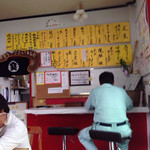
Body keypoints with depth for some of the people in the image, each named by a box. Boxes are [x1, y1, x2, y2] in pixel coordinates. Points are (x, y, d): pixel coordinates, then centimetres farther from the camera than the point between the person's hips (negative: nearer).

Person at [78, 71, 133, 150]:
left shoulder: (95, 91, 10)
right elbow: (130, 106, 31)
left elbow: (88, 107, 26)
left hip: (102, 129, -2)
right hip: (122, 130, 3)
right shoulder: (121, 90, 15)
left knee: (81, 136, 26)